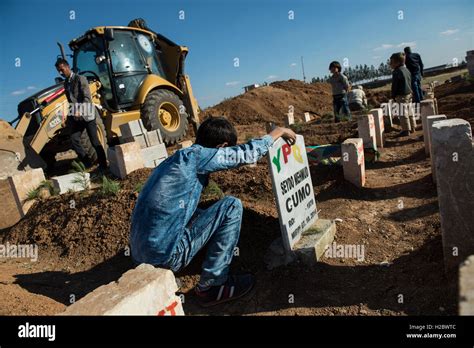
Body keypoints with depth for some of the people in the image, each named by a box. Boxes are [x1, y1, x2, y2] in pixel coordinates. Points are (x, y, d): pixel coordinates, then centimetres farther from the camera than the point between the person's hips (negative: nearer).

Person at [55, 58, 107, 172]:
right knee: (74, 139, -7)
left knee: (95, 141, -2)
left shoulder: (80, 79, -8)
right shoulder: (66, 83, 15)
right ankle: (87, 162, 4)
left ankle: (103, 166, 8)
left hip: (87, 115, -7)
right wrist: (67, 118, 17)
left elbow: (87, 98, -17)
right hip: (76, 117, 7)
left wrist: (80, 112, -29)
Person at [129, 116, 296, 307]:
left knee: (199, 214, 30)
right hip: (165, 254, -9)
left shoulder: (180, 158, 15)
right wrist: (277, 132, 9)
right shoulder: (194, 155, -10)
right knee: (232, 206, -5)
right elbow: (246, 154, -6)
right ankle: (211, 286, 2)